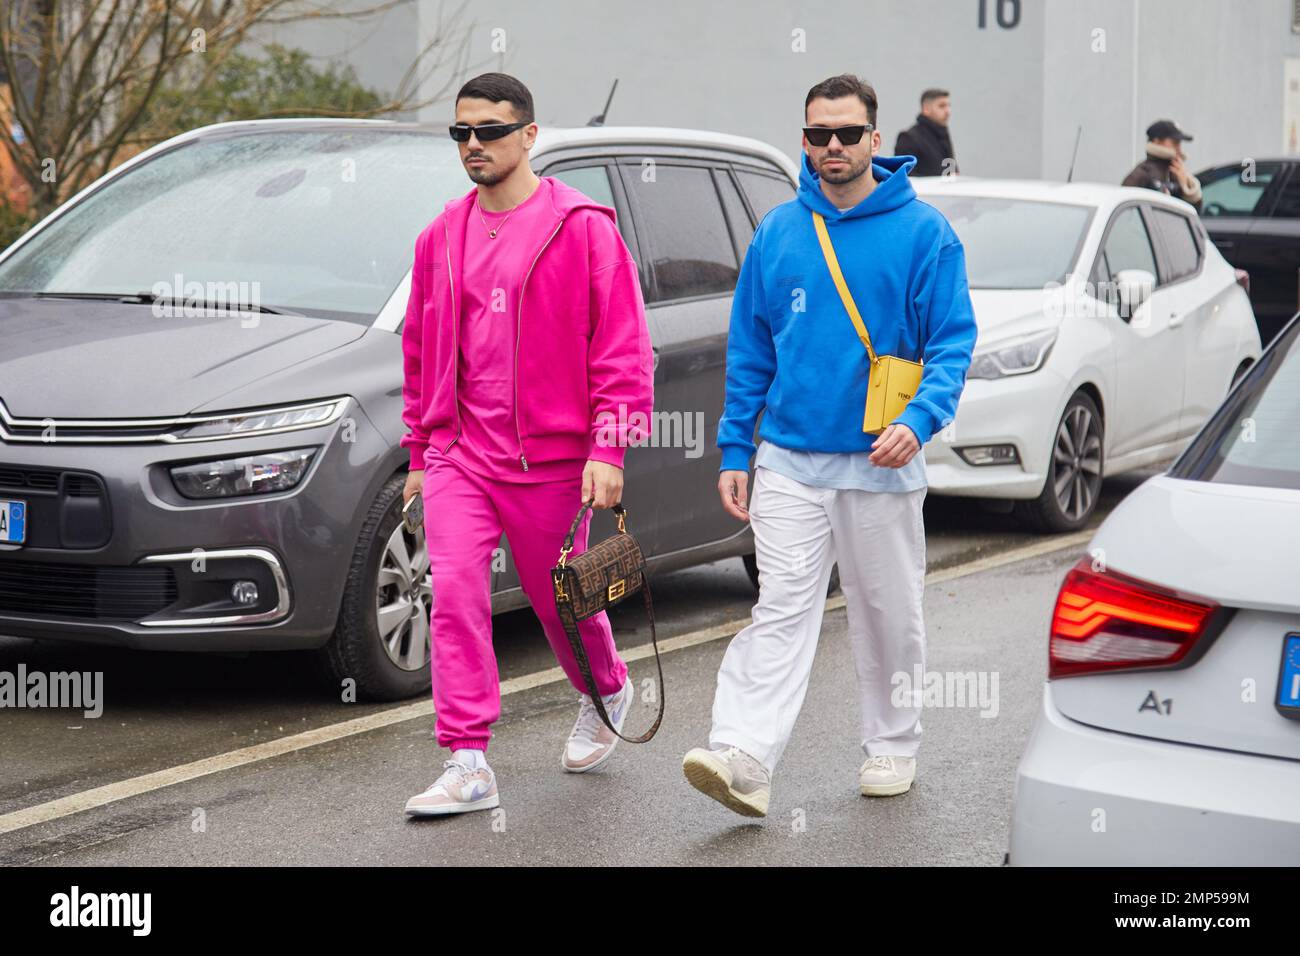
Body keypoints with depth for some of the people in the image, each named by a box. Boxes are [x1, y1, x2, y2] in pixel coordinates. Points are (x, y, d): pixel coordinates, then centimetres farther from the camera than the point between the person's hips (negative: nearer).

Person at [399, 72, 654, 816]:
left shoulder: (583, 227, -6)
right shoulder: (442, 238, 9)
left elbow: (623, 347, -8)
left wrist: (607, 451, -14)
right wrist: (421, 452, 19)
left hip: (550, 460, -3)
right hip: (460, 455, 4)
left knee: (561, 600, 11)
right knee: (455, 593, -11)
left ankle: (607, 693, 43)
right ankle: (469, 767, -10)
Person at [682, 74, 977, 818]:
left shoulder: (923, 232, -4)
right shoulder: (778, 233, 5)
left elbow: (953, 341, -7)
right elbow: (750, 350, 9)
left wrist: (920, 420, -23)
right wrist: (734, 450, 4)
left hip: (881, 462, -1)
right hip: (790, 460, 1)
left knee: (889, 613, 11)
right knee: (782, 610, -8)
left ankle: (894, 746, 27)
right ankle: (744, 759, -18)